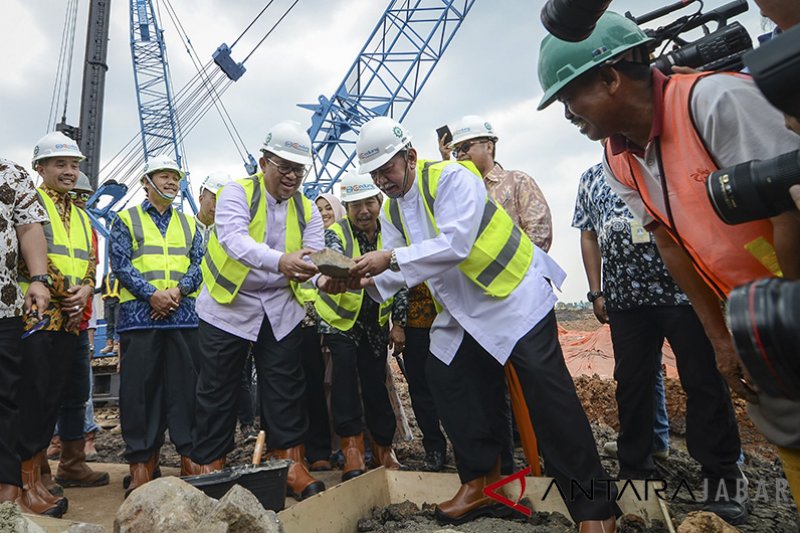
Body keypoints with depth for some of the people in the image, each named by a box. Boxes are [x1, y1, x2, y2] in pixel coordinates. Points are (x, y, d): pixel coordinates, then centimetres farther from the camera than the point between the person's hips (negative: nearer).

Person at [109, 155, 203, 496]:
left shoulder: (189, 224, 18)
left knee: (185, 385, 4)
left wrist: (178, 289, -10)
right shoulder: (126, 220, 9)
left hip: (183, 315, 3)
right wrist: (152, 294, -15)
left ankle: (189, 453, 13)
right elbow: (121, 264, -1)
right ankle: (141, 459, 12)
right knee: (139, 388, 1)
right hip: (139, 315, -2)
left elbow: (198, 264, 9)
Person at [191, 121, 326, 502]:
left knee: (285, 389, 6)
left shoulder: (307, 211, 4)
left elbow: (315, 259, -7)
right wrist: (280, 260, -47)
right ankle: (209, 467, 22)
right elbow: (234, 240, -29)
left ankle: (290, 463, 19)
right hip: (228, 307, -3)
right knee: (217, 392, 6)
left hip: (281, 310, 3)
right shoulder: (237, 194, -10)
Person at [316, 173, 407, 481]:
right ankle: (351, 446, -5)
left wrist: (398, 323, -2)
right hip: (340, 317, -2)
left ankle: (383, 447, 20)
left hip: (375, 321, 2)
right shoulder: (336, 233, -14)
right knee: (345, 370, -17)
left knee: (376, 381, 3)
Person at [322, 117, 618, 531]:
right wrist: (365, 280, -19)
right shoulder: (391, 211, 6)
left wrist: (391, 257, -33)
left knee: (548, 394, -13)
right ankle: (481, 482, 22)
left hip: (515, 295, -8)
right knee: (445, 380, 6)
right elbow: (399, 273, 1)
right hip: (464, 310, 8)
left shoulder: (452, 178, -18)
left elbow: (455, 244, -30)